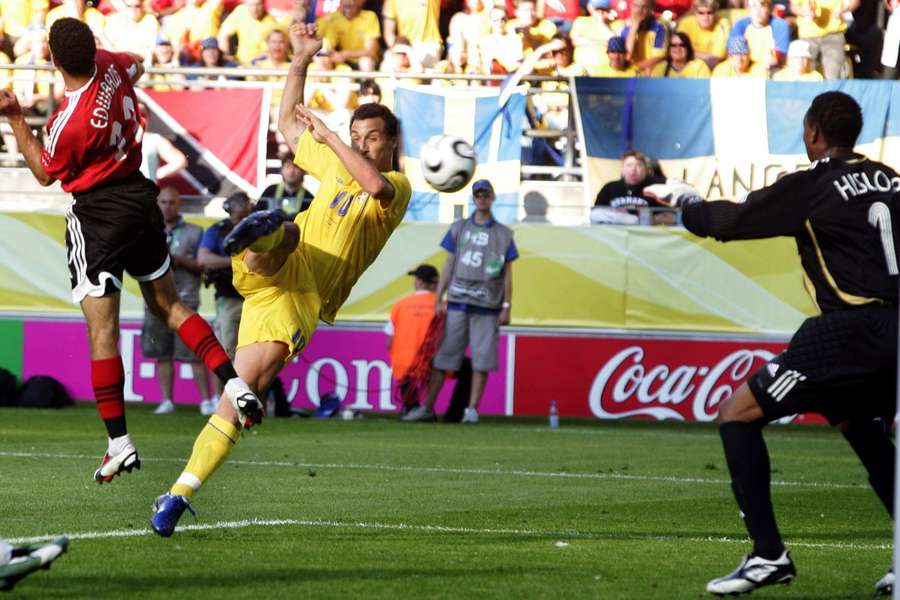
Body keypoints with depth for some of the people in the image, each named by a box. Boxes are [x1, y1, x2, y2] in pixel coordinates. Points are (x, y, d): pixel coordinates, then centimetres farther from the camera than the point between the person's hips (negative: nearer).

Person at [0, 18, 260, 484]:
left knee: (102, 331, -5)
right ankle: (233, 382, 8)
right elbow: (137, 66, 21)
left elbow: (45, 174, -5)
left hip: (97, 216, -8)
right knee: (167, 303, 20)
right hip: (140, 198, 8)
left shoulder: (70, 122, -25)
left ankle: (119, 442, -9)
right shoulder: (110, 66, -6)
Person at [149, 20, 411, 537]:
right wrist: (302, 61, 20)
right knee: (286, 234, -34)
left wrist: (327, 135, -13)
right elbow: (289, 121, 31)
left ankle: (180, 495, -13)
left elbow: (376, 184, -19)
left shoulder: (398, 187, 5)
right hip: (272, 273, 4)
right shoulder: (334, 162, 21)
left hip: (304, 300, -4)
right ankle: (259, 236, -73)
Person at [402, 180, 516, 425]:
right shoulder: (459, 228, 12)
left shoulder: (503, 234, 8)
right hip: (457, 303, 1)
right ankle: (427, 408, 0)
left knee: (481, 360, -4)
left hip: (487, 307, -1)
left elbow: (508, 274, 8)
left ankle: (472, 409, 0)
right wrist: (438, 299, 4)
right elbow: (448, 265, 11)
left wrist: (506, 307, 0)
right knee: (443, 356, -1)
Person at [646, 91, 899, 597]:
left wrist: (684, 201, 22)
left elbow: (726, 221, 3)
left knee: (737, 414, 1)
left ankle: (769, 555, -8)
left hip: (851, 328, -7)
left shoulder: (809, 188, -4)